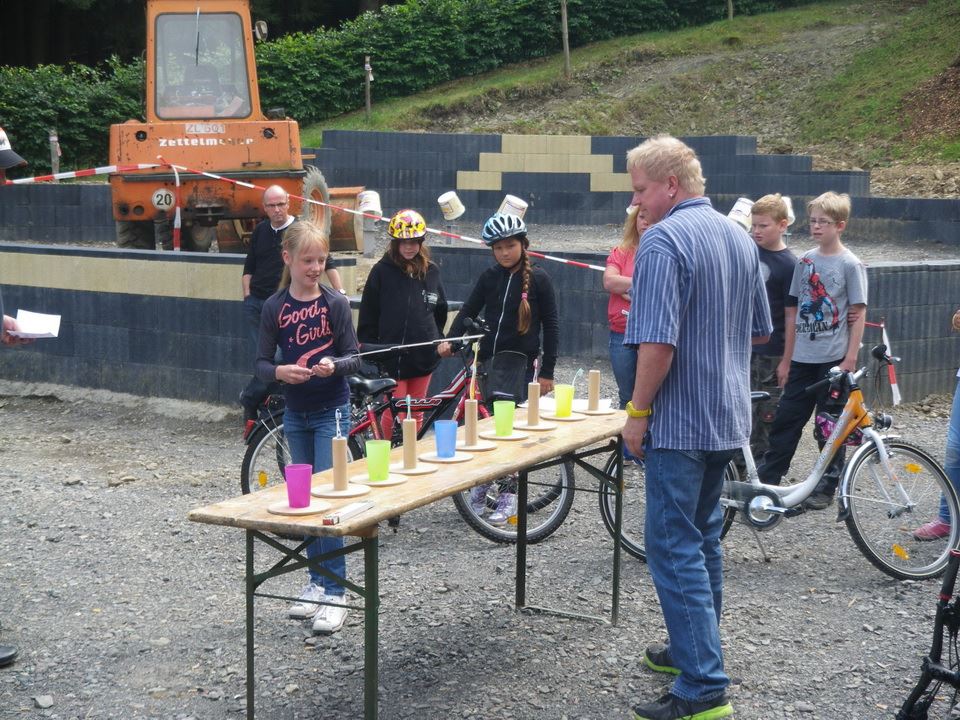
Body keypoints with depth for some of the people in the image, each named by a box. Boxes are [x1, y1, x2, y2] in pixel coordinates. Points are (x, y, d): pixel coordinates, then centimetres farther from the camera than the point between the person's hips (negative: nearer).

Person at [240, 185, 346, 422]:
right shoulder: (260, 231, 10)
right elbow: (248, 268, 19)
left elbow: (327, 263, -3)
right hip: (256, 304, 2)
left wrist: (340, 293, -11)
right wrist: (247, 296, 9)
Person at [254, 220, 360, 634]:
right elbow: (262, 363, -1)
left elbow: (353, 358, -6)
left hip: (331, 410, -4)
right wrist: (280, 371, -23)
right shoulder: (275, 307, -1)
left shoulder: (335, 303, -8)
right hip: (295, 413, 4)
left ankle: (335, 593, -4)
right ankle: (318, 581, 23)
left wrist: (334, 365, -28)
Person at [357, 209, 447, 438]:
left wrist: (437, 340, 15)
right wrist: (367, 348, -4)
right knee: (393, 412, -4)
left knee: (416, 412, 10)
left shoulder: (431, 272, 7)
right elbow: (368, 314, -1)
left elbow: (440, 311, 19)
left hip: (423, 356, 4)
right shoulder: (382, 271, -4)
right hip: (393, 356, -4)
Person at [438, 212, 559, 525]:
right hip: (488, 361, 3)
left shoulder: (537, 279, -3)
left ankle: (508, 497, 7)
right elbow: (468, 310, 3)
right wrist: (449, 339, -16)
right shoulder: (489, 277, 6)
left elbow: (551, 324, -2)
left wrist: (547, 372, -5)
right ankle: (479, 487, 19)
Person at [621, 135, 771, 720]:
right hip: (729, 416, 9)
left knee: (676, 548, -6)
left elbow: (657, 342, -23)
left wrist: (637, 411, -14)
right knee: (703, 536, 20)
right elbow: (760, 330, 19)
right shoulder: (740, 237, 11)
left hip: (679, 420, -9)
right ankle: (696, 649, 31)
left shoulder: (664, 240, -17)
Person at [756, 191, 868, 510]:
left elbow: (858, 313, -6)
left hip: (834, 358, -4)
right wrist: (788, 355, 9)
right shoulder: (805, 260, 8)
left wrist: (851, 358, -12)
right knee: (785, 418, 5)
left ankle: (827, 487, 14)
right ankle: (765, 479, 12)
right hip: (803, 357, 4)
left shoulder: (850, 264, -6)